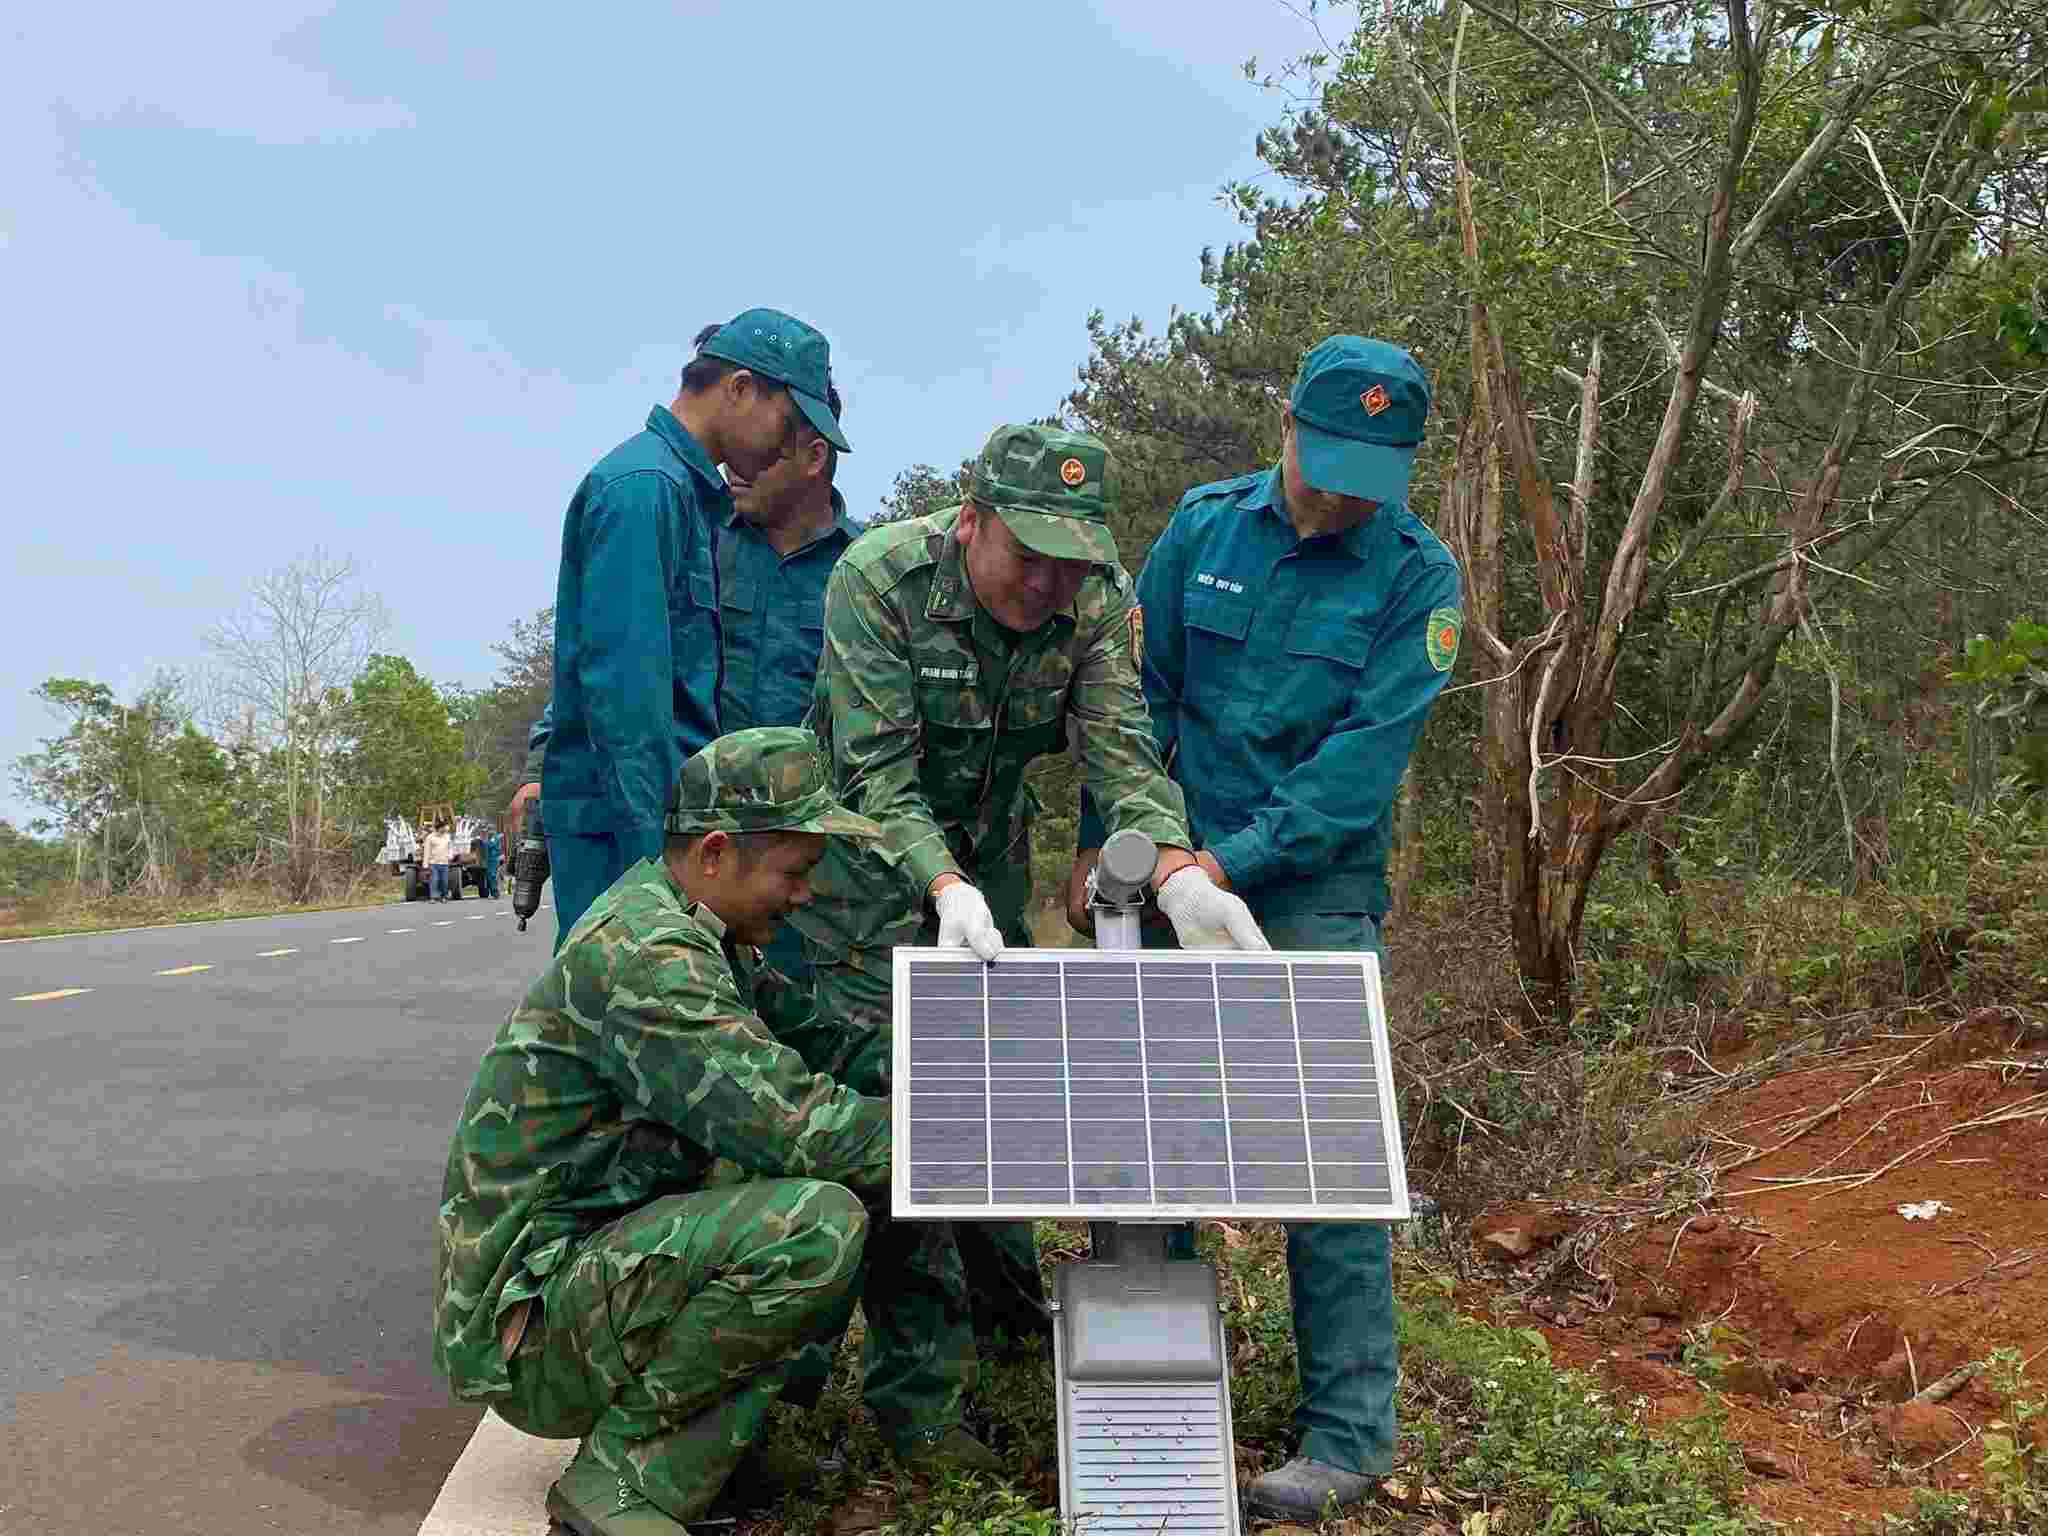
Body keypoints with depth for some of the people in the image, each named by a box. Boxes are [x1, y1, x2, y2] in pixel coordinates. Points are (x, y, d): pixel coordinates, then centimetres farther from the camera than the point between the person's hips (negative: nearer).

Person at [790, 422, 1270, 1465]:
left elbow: (1120, 747, -21)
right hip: (870, 847, -4)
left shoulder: (1094, 596, -15)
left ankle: (1007, 1304, 36)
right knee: (892, 1092, -10)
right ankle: (914, 1385, 1)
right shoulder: (878, 577, -28)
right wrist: (946, 888, -45)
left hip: (990, 847, 5)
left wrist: (1176, 874, -39)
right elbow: (878, 772, -29)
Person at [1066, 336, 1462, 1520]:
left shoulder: (1416, 576, -8)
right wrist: (1103, 841, 2)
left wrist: (1233, 863, -18)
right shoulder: (1206, 526, 1)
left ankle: (1352, 1431, 9)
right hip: (1177, 876, 4)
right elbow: (1141, 693, 6)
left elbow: (1362, 762, -14)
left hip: (1315, 893, -4)